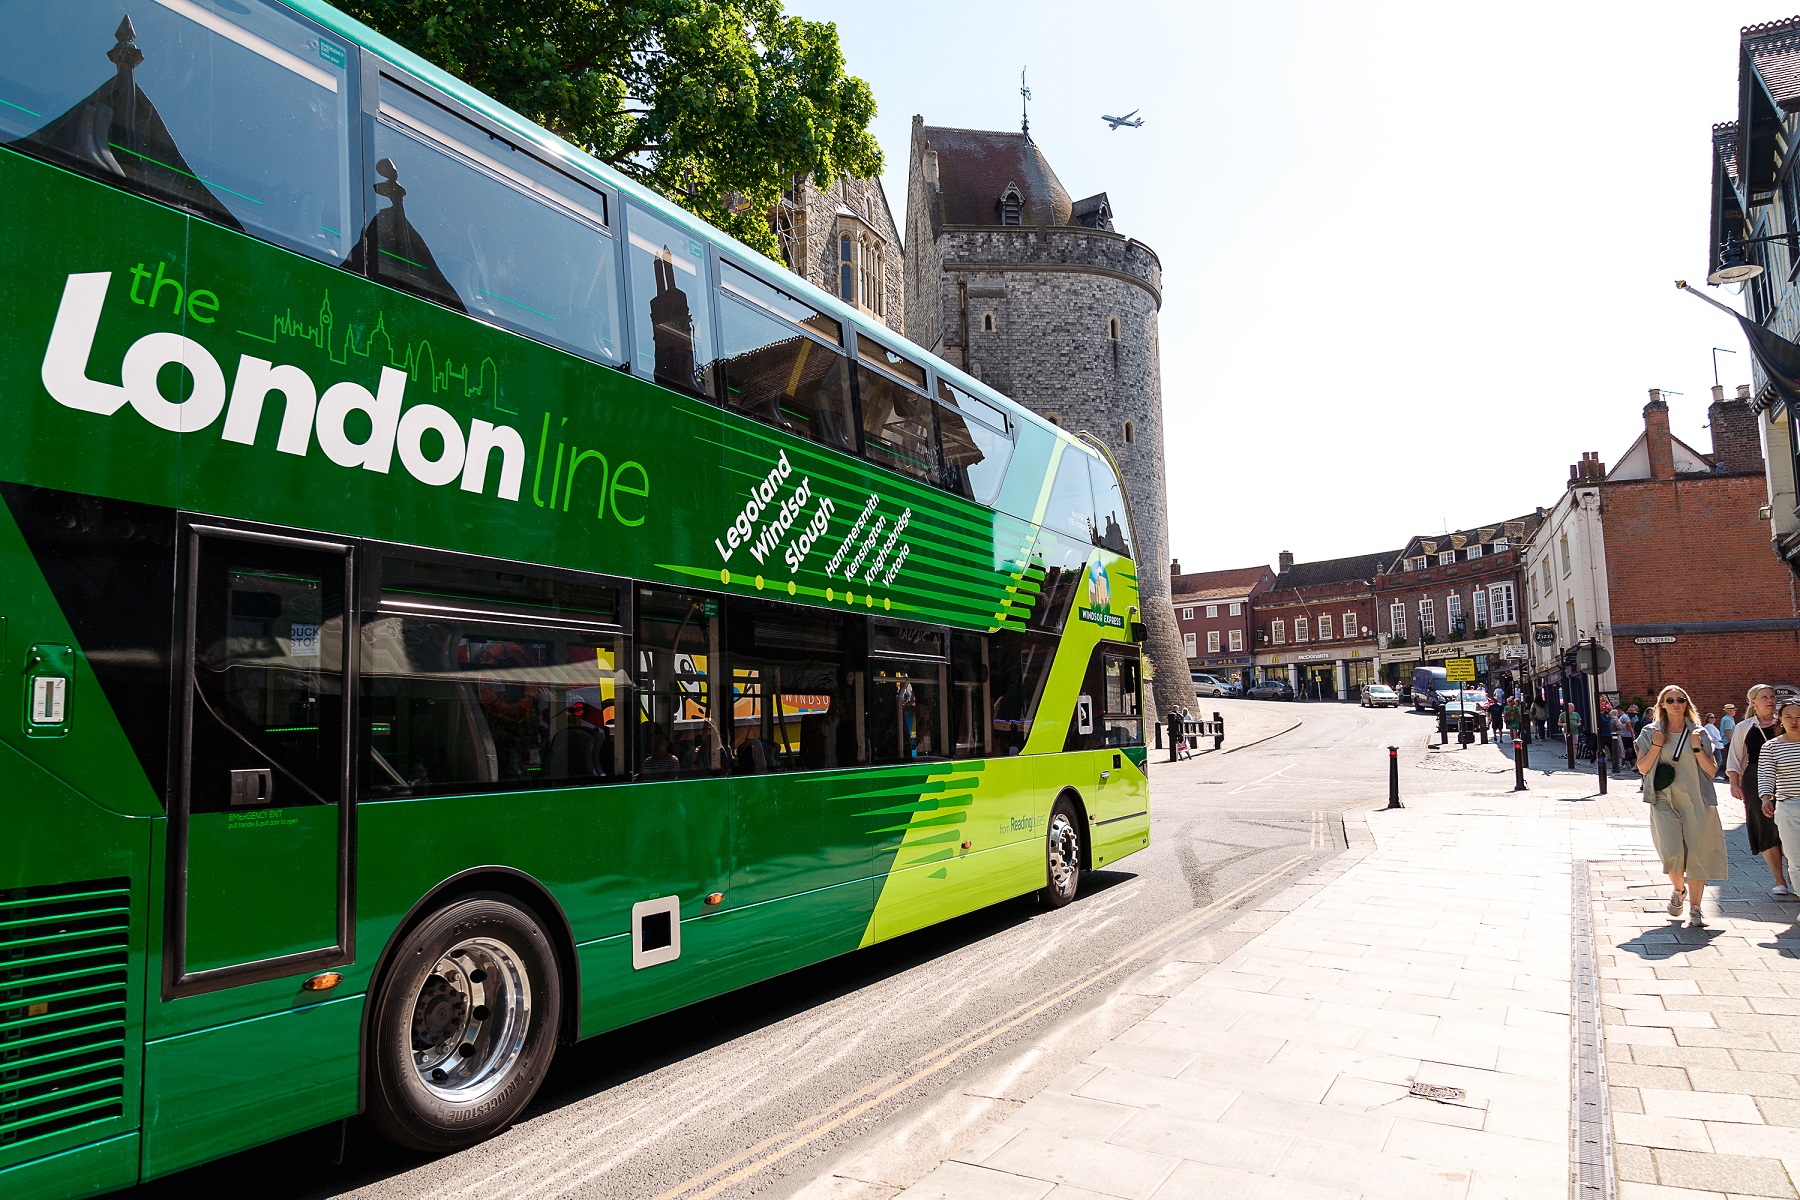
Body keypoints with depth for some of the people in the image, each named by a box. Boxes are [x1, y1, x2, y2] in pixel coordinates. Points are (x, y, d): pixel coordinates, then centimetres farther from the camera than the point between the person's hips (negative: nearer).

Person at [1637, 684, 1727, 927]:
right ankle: (1678, 890, 19)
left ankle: (1695, 909, 10)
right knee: (1672, 852, -12)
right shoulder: (1651, 732, 5)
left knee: (1696, 854, -1)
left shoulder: (1698, 732, 5)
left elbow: (1712, 771, 3)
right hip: (1664, 801, -1)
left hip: (1696, 802, 1)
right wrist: (1657, 745, -9)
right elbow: (1643, 768, 2)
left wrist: (1697, 748, -10)